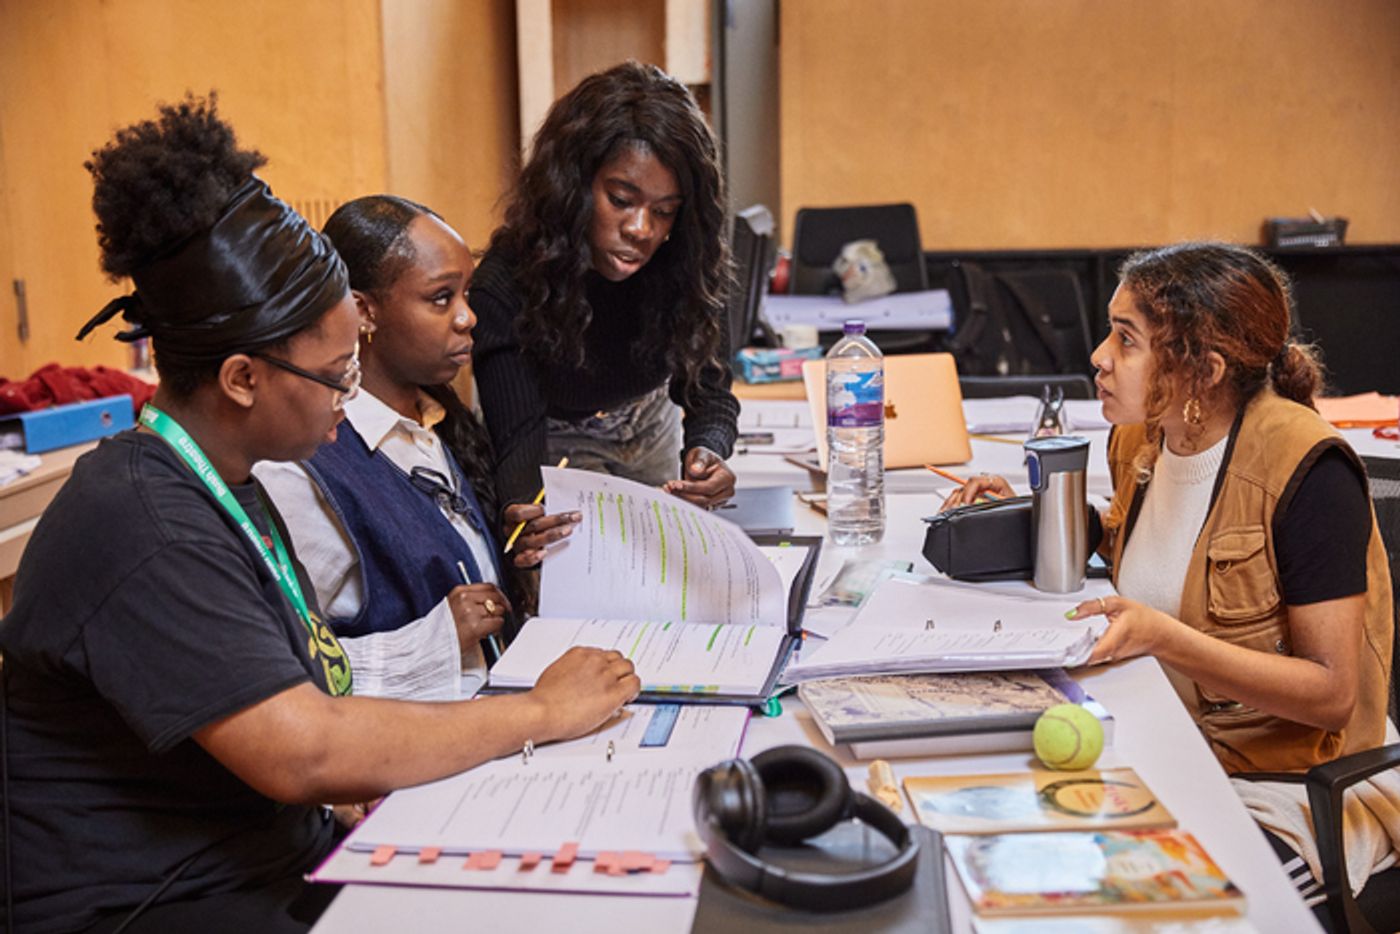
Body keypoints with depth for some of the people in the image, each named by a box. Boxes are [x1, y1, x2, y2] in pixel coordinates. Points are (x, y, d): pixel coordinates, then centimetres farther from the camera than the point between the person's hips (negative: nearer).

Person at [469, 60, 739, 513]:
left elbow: (711, 394, -11)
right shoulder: (505, 286, -27)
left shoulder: (685, 267, -18)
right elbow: (519, 444, -31)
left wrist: (706, 452, -34)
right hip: (557, 457, -4)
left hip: (654, 442, 4)